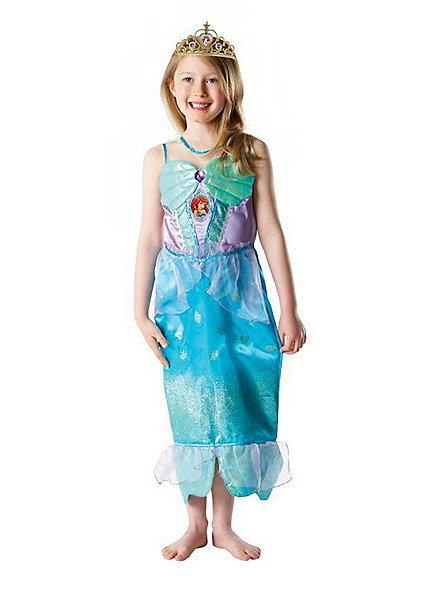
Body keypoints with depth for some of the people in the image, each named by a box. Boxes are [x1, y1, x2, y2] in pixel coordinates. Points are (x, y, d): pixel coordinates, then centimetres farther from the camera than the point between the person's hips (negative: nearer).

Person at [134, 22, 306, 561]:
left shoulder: (251, 152, -1)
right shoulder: (159, 159, 1)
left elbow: (270, 232, -1)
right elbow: (149, 239, 2)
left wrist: (288, 309, -2)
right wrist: (141, 313, -1)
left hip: (239, 293, 0)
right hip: (181, 295, 0)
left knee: (233, 404, 6)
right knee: (190, 408, 6)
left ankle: (223, 525, 24)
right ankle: (195, 524, 25)